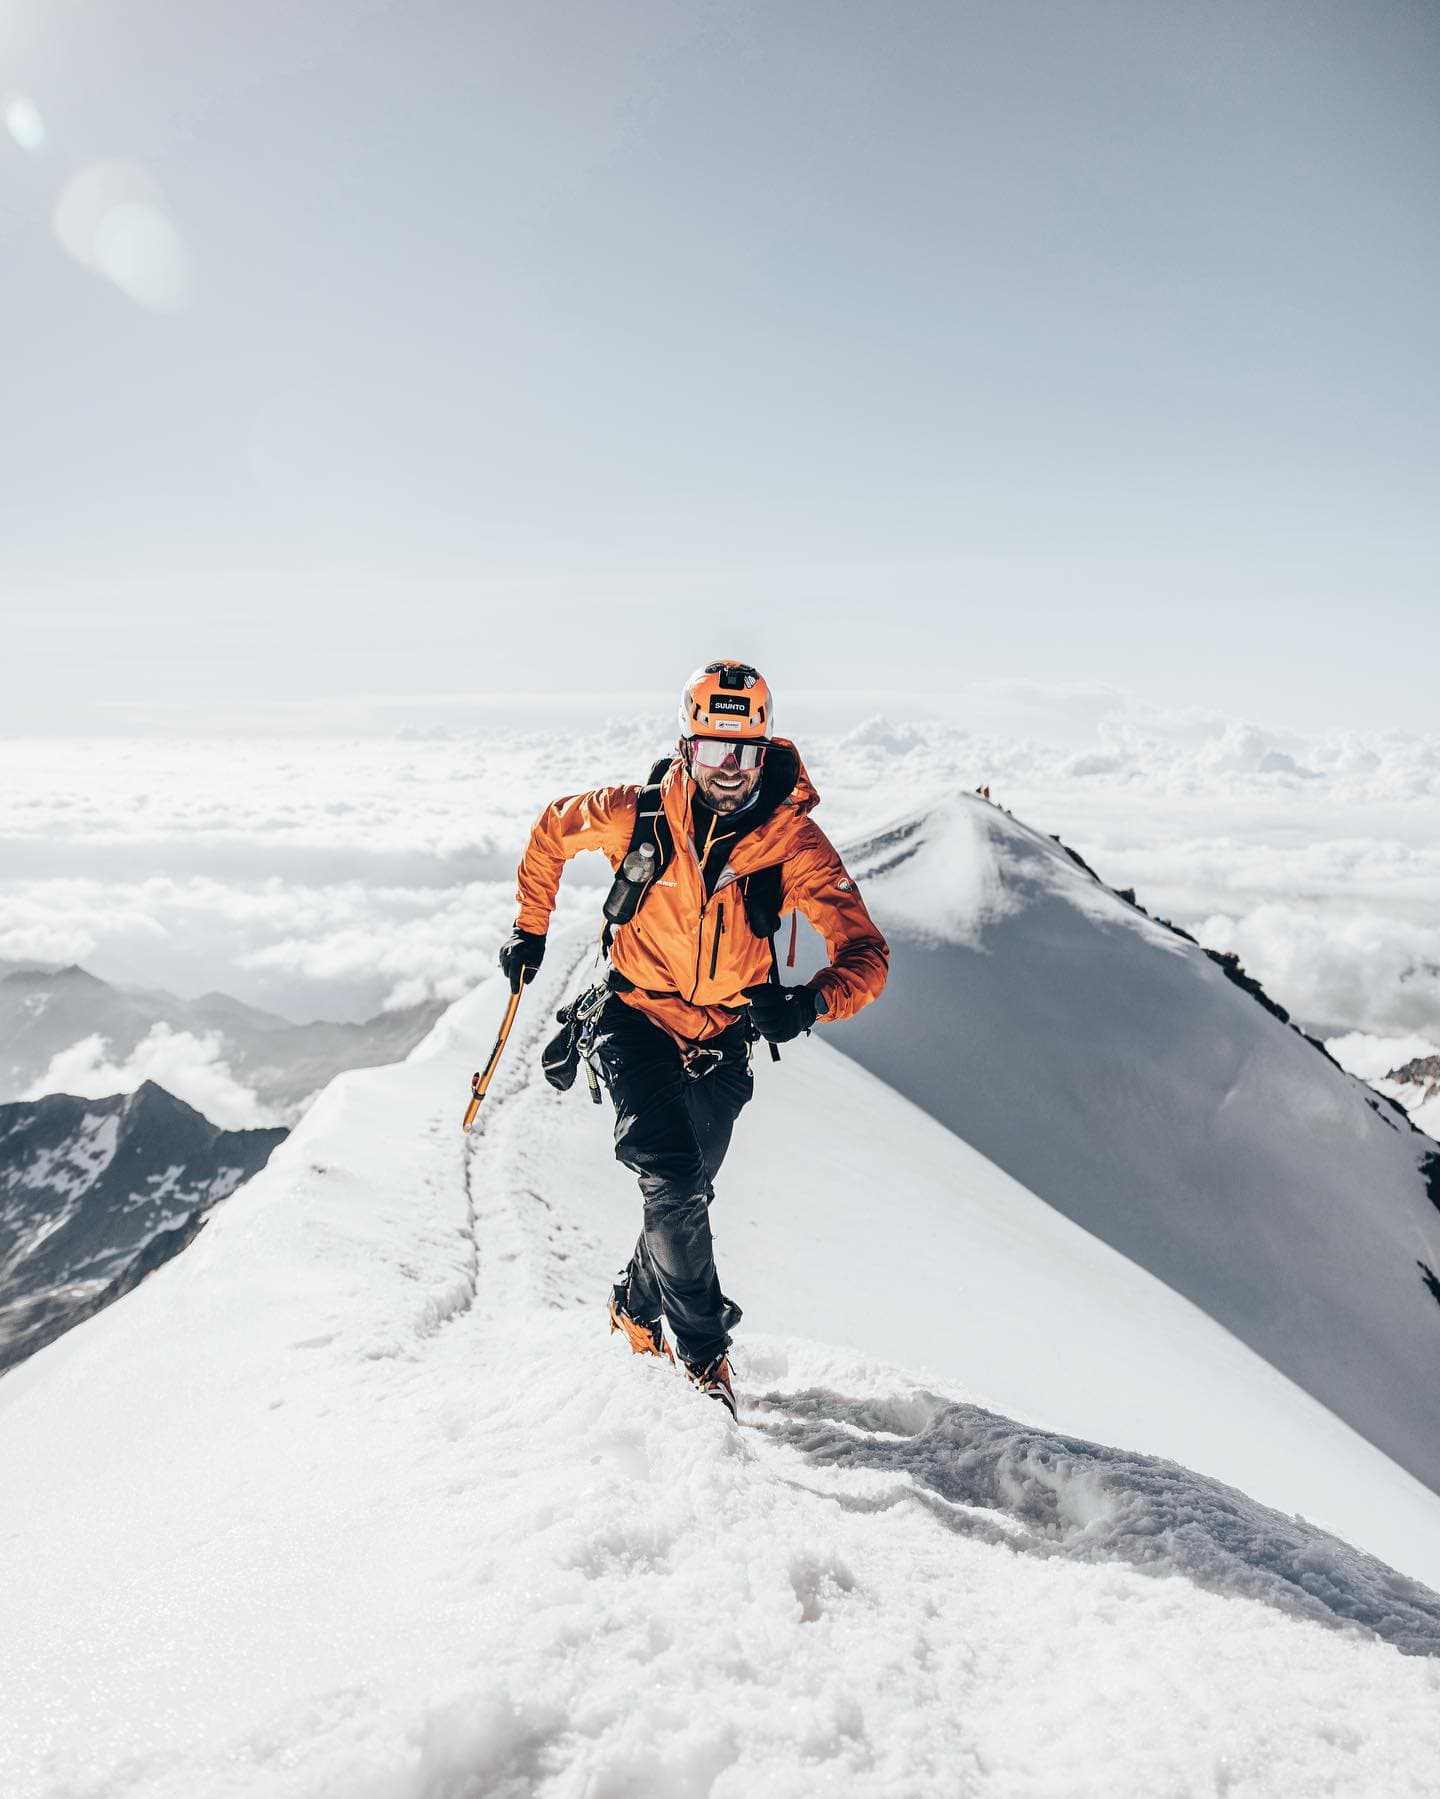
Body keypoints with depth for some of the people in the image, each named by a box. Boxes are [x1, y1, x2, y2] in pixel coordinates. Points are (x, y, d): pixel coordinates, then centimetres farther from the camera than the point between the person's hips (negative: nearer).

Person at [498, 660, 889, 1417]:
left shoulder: (793, 840, -21)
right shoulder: (635, 814, -18)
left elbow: (865, 953, -25)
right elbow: (552, 830, 4)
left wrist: (812, 1002, -45)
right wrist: (530, 926, 7)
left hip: (722, 1040, 2)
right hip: (635, 1019, -1)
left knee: (684, 1194, 14)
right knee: (672, 1182, -18)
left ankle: (636, 1307, 43)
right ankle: (704, 1350, 2)